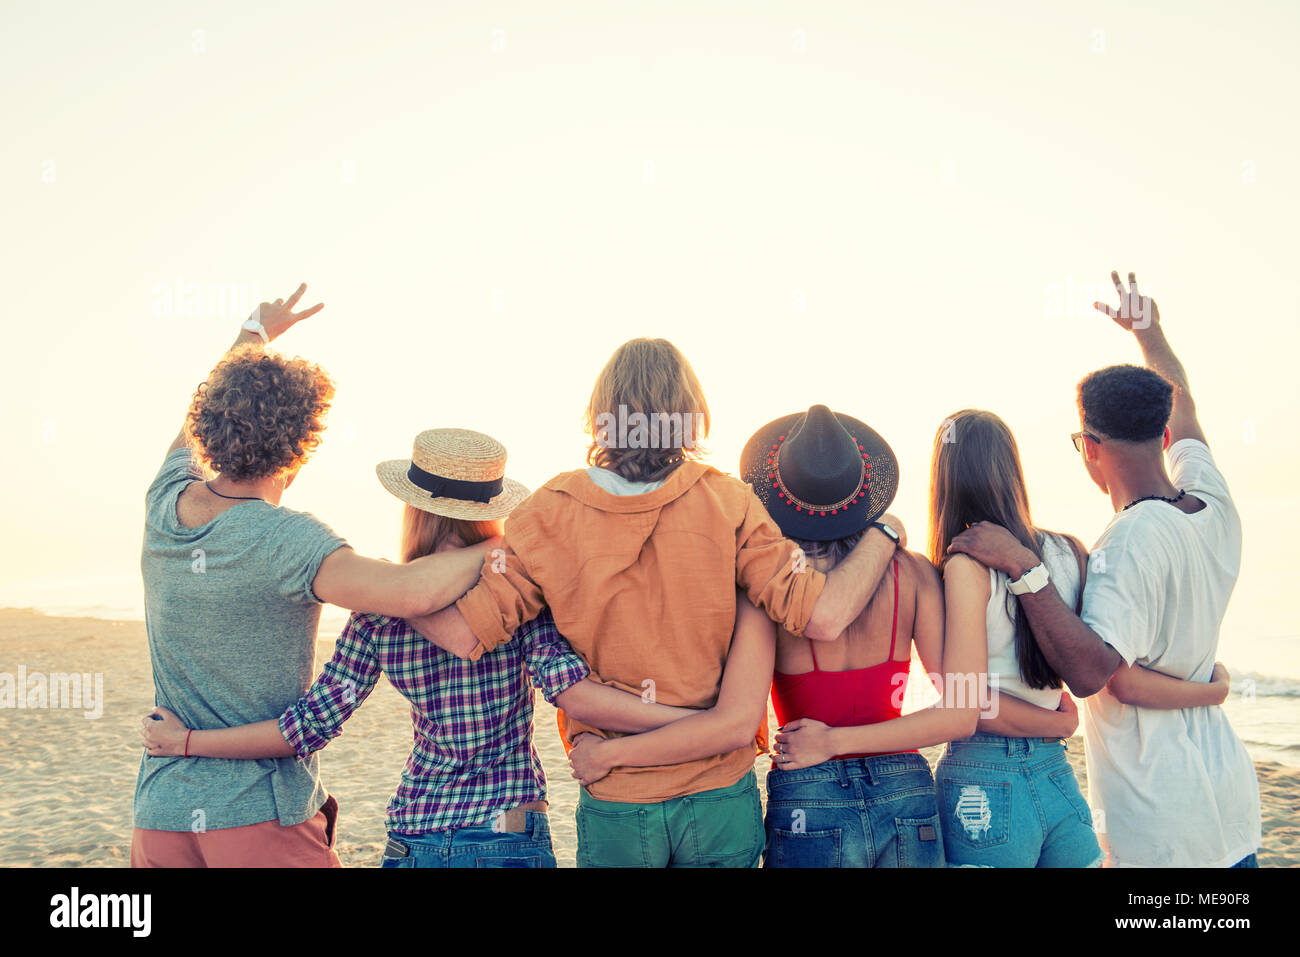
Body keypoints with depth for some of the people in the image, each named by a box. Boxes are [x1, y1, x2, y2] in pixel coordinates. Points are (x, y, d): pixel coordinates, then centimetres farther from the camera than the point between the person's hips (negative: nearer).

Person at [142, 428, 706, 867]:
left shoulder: (380, 610, -6)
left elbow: (311, 725, -6)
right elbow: (568, 688, -22)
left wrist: (184, 741, 6)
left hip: (414, 839, 2)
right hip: (512, 840, -1)